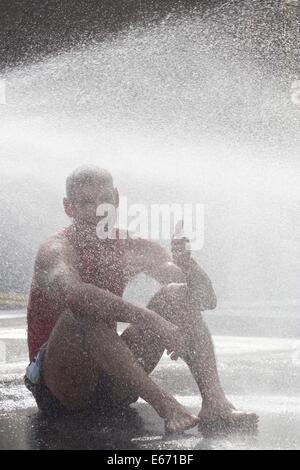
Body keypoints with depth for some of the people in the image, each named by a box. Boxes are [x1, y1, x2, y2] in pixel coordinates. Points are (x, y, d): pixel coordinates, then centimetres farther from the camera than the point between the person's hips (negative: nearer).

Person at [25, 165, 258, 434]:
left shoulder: (133, 250, 3)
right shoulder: (57, 250, -14)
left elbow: (208, 300, -2)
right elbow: (72, 293, -40)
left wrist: (184, 258, -23)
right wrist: (149, 319, -45)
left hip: (111, 388, 5)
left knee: (177, 294, -8)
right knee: (84, 313, -34)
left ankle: (214, 400, -26)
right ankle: (164, 404, -40)